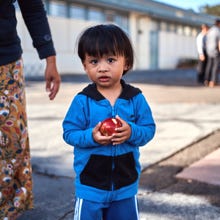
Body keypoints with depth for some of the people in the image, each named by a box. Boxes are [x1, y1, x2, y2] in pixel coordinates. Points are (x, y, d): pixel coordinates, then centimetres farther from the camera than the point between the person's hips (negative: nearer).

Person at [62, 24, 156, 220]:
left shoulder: (136, 98, -5)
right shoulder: (82, 101, -11)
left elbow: (149, 129, -3)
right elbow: (69, 133, -9)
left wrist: (132, 132, -23)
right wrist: (91, 137, -27)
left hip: (126, 184, 2)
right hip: (90, 184, -2)